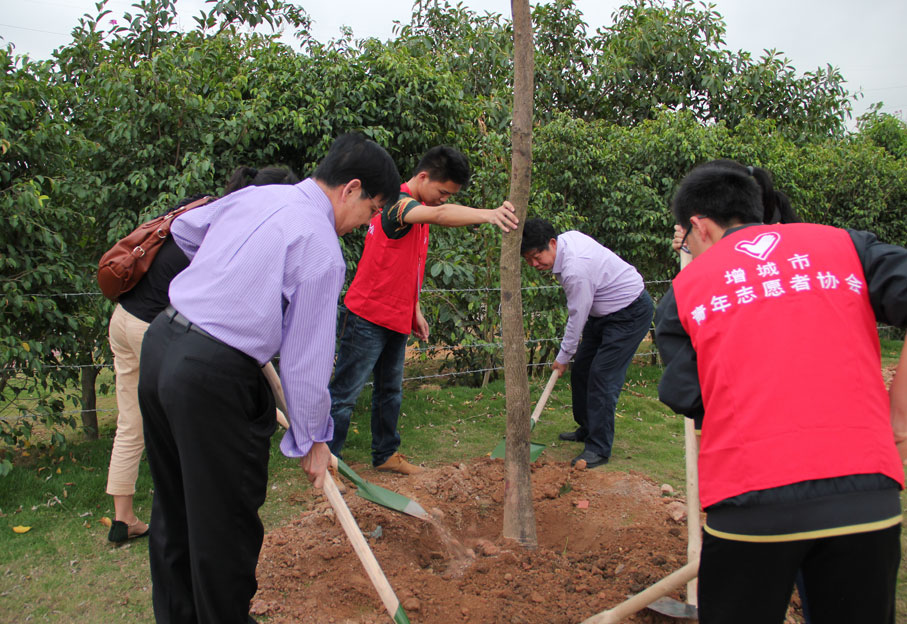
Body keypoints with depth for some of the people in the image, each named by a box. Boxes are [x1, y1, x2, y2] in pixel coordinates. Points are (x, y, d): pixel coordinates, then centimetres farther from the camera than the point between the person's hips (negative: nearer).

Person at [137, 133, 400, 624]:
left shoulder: (255, 195, 11)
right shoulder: (321, 247, -12)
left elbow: (184, 228, 29)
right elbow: (306, 360, -10)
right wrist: (312, 441, 2)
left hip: (161, 343, 9)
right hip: (213, 373, -9)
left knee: (175, 506, 22)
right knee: (226, 521, 8)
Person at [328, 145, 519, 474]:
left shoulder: (418, 210, 12)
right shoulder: (397, 203, -19)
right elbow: (440, 215, -41)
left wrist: (415, 310, 19)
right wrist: (488, 214, -54)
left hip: (396, 320, 10)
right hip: (367, 317, -10)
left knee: (390, 392, 18)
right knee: (344, 395, 0)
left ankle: (385, 454, 31)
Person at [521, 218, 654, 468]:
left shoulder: (575, 269, -33)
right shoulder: (567, 237, -5)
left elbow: (577, 317, -23)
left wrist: (563, 357, -10)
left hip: (630, 313, -10)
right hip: (605, 311, 10)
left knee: (603, 376, -14)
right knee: (581, 368, 12)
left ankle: (598, 449, -7)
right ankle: (587, 429, 27)